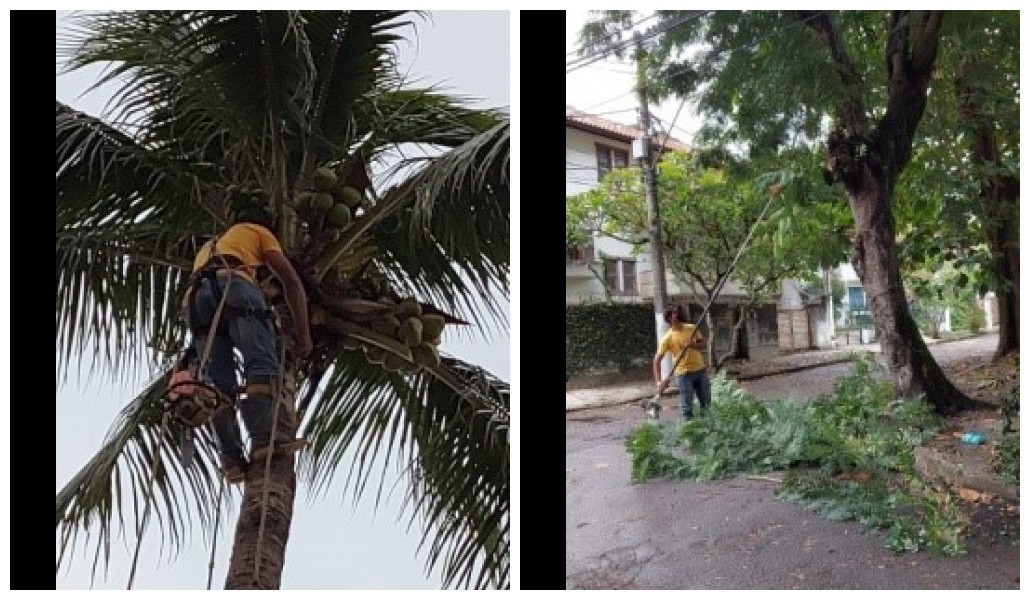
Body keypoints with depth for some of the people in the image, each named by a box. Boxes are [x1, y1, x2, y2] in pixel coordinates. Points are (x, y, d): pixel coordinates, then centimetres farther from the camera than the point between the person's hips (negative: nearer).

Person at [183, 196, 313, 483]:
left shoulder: (209, 246, 46)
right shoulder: (258, 231, 29)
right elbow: (291, 280, 17)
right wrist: (303, 332, 15)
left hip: (196, 297, 6)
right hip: (231, 284, -5)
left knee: (219, 383, -3)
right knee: (262, 362, -18)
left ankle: (231, 458, -16)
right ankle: (263, 436, -37)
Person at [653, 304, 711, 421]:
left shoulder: (692, 328, 0)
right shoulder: (667, 338, -13)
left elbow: (703, 345, 6)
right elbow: (657, 360, -14)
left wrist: (693, 345, -17)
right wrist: (658, 381, -24)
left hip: (700, 370, 5)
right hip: (684, 374, -5)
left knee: (707, 403, 14)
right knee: (686, 407, -4)